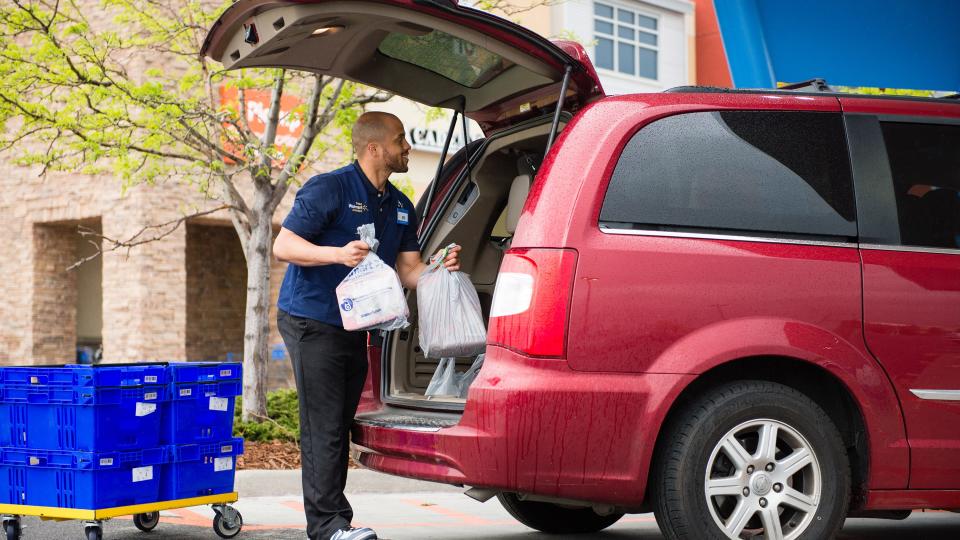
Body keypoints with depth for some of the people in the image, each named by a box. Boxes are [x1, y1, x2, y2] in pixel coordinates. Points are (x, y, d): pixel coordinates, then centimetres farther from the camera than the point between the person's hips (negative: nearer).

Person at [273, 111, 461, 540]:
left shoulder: (400, 207, 12)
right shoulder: (329, 189, -11)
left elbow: (407, 271, 10)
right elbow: (283, 246, -13)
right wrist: (339, 254, -28)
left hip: (354, 327, 8)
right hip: (312, 322, -8)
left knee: (338, 426, 11)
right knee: (324, 427, -10)